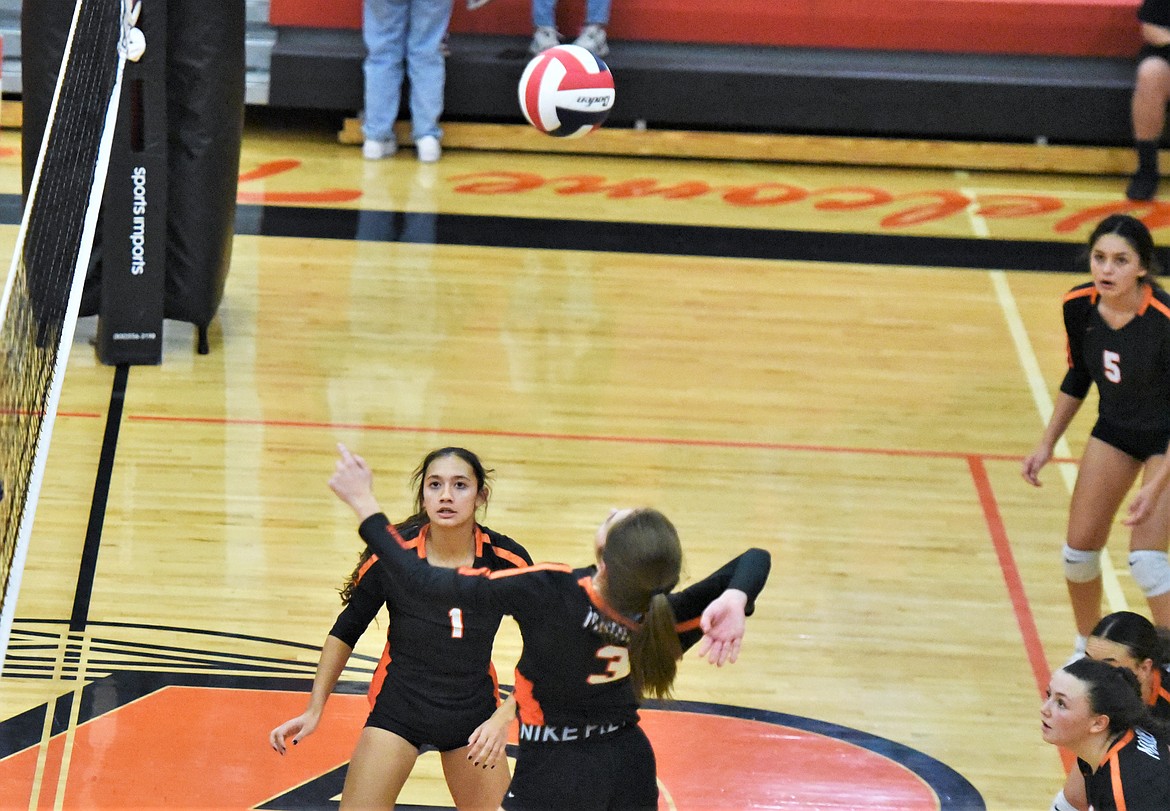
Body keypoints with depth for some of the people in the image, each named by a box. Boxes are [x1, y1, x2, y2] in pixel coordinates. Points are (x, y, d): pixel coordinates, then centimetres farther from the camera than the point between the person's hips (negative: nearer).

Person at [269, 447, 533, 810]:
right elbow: (345, 632, -1)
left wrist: (503, 718, -19)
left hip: (474, 716, 1)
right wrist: (314, 710, -3)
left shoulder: (508, 561, -14)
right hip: (397, 708, -1)